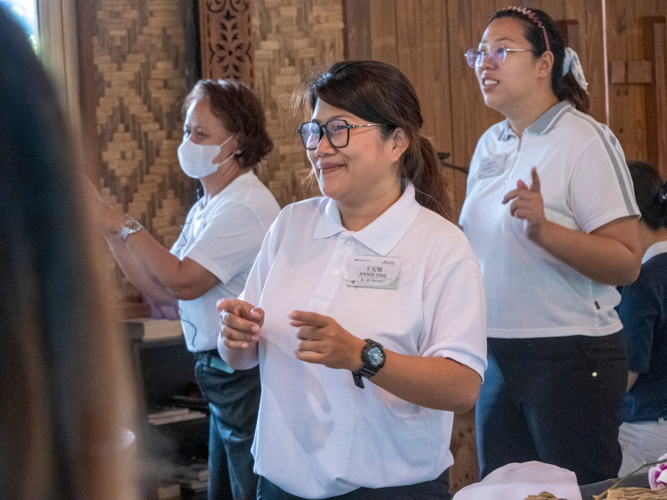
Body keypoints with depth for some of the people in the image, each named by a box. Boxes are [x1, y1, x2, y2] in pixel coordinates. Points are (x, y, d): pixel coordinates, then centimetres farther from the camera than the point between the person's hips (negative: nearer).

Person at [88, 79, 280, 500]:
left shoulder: (245, 207, -18)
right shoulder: (206, 209, 13)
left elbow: (183, 281, -21)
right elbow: (162, 291, 9)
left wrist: (125, 225, -13)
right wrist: (106, 226, 3)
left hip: (246, 377, -10)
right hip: (222, 375, 10)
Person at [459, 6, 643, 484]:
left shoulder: (585, 140, -11)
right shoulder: (490, 144, 11)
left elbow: (626, 264, -19)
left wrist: (543, 229, -31)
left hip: (569, 355, -7)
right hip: (497, 351, 7)